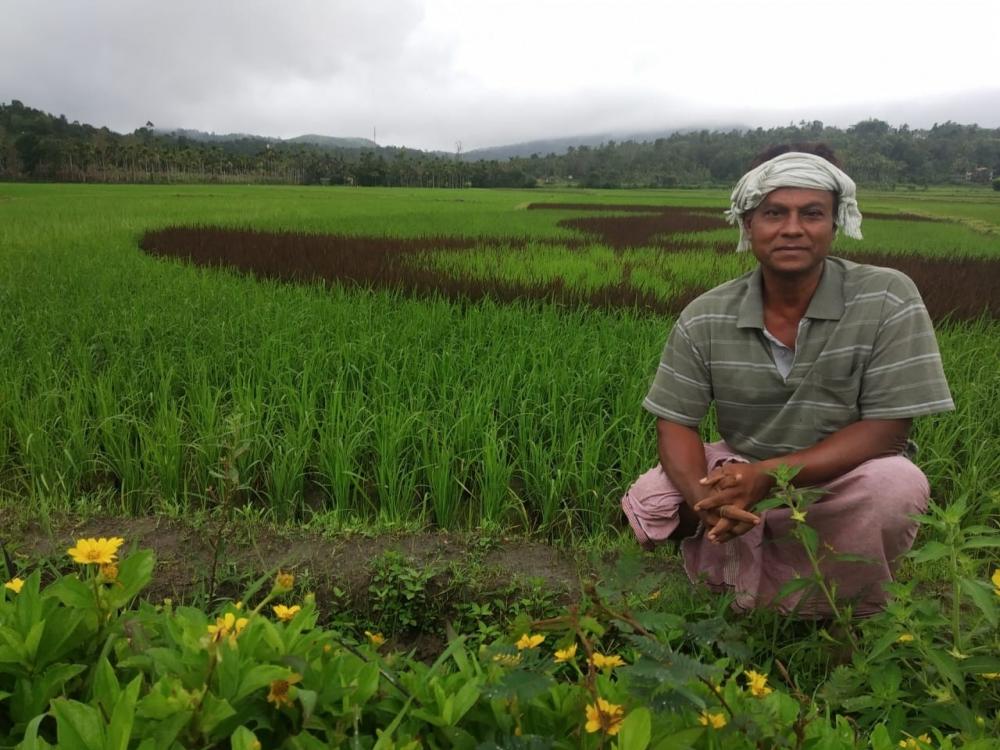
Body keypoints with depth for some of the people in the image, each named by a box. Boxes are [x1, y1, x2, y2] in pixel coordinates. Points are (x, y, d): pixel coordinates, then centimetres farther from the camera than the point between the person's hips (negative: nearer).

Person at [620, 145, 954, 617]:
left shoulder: (887, 299, -18)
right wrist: (702, 496, -32)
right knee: (648, 506, -20)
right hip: (741, 476, 2)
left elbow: (888, 430, -20)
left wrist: (768, 476, -32)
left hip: (845, 482, -1)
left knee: (897, 486, -33)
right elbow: (675, 423, -9)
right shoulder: (704, 319, -11)